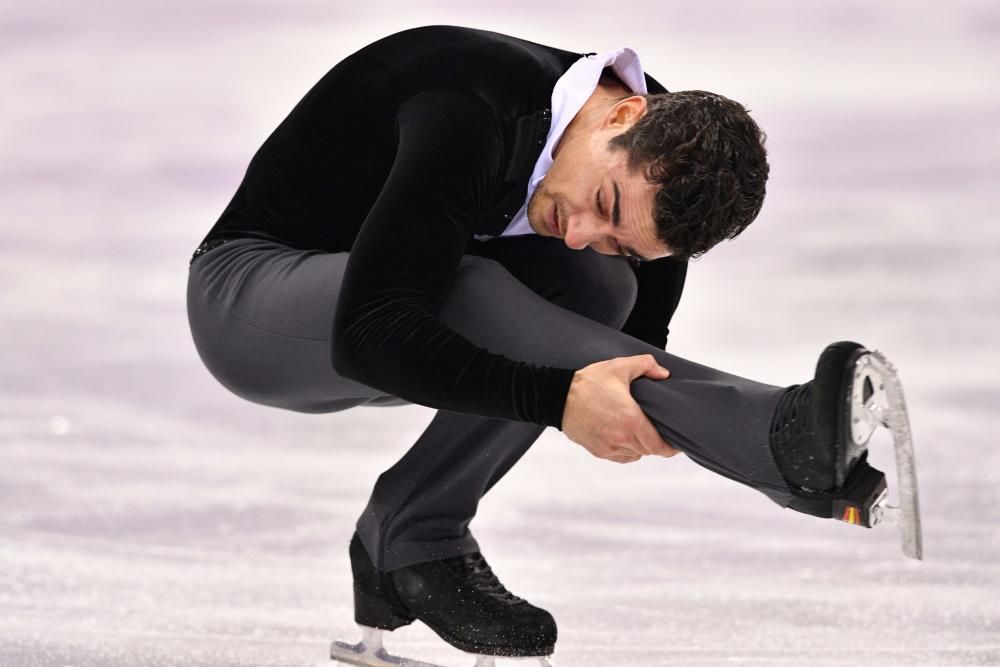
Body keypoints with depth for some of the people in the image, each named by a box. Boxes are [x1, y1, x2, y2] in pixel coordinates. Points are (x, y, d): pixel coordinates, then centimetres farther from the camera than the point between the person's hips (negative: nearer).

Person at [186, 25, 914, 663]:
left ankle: (407, 540, -12)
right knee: (475, 302, -35)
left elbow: (628, 351, 1)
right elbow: (369, 332, -41)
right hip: (247, 293, -7)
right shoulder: (473, 117, -34)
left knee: (597, 288, -19)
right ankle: (781, 440, -46)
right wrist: (556, 396, -49)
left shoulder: (654, 178, -12)